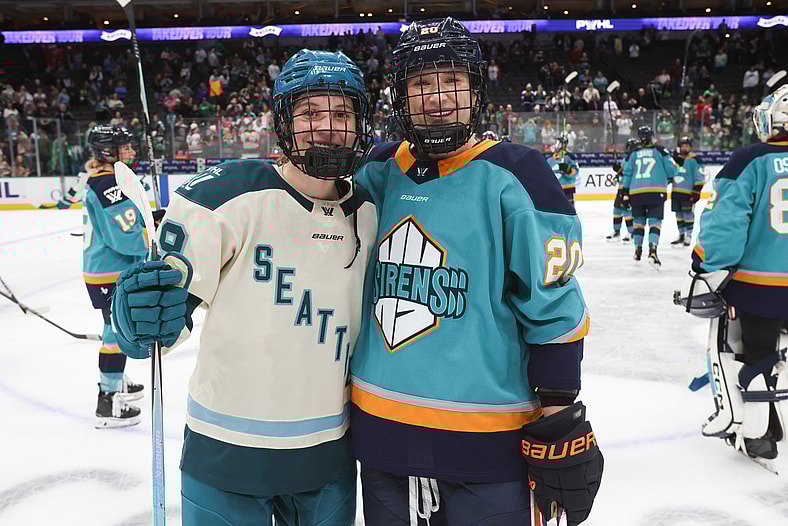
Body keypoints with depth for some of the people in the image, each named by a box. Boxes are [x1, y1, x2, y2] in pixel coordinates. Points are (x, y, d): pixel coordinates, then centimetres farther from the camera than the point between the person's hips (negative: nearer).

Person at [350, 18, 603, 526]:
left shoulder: (515, 175, -12)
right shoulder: (379, 172, 2)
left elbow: (554, 313, -11)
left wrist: (560, 427, -10)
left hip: (487, 440, -4)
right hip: (379, 427, 5)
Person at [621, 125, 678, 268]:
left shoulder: (633, 153, 10)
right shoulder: (660, 150, 3)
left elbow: (627, 174, 9)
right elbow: (671, 169, 2)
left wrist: (625, 193, 15)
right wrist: (669, 178, 24)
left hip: (636, 192, 3)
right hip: (656, 191, -3)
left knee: (638, 220, 17)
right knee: (655, 221, -4)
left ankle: (637, 250, 21)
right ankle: (652, 250, -20)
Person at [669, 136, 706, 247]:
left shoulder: (694, 160, -8)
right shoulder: (676, 158, 11)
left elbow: (699, 178, -11)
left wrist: (696, 192, -14)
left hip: (688, 192, -6)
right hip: (676, 192, 6)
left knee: (688, 214, -5)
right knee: (679, 214, 12)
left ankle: (688, 236, 3)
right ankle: (681, 235, 23)